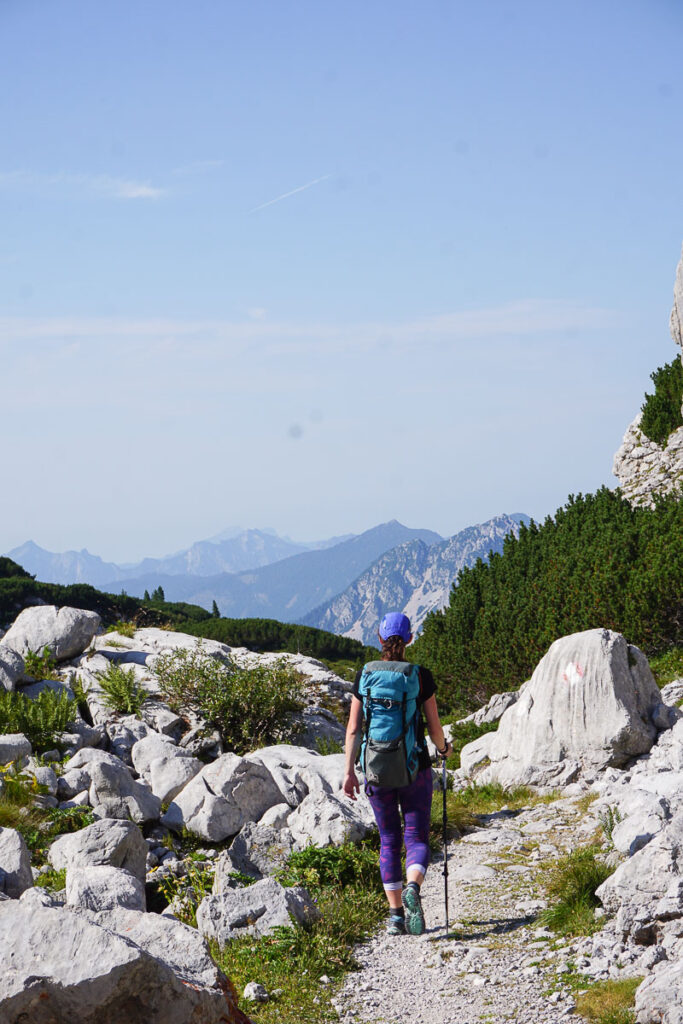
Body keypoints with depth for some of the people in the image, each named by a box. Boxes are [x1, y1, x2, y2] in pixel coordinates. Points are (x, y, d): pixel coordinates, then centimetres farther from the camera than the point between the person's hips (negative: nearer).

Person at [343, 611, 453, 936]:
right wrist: (444, 749, 20)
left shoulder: (365, 677, -2)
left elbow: (353, 729, -4)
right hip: (415, 769, -2)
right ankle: (412, 887, -25)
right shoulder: (421, 677, -5)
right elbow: (434, 726, 0)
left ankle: (396, 916, 13)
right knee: (417, 839, 6)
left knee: (389, 841, 14)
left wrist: (349, 771, 1)